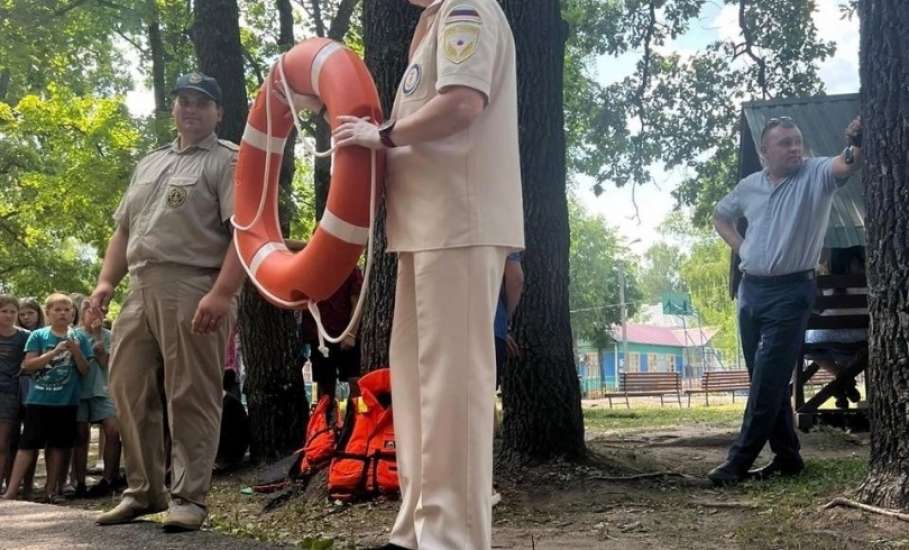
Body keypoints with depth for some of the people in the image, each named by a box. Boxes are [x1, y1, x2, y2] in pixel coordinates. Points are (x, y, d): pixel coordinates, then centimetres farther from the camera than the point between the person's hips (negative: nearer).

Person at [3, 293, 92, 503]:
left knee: (58, 445, 8)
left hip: (67, 401, 2)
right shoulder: (38, 336, 1)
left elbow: (84, 370, 4)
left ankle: (51, 489, 16)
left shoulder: (79, 338, 5)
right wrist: (55, 352, -18)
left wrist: (75, 351, -13)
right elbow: (28, 365, -8)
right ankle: (11, 490, -2)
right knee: (28, 443, -3)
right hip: (39, 399, -2)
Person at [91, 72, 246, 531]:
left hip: (193, 291, -8)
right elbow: (124, 229, 26)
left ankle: (188, 498, 1)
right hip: (141, 290, 8)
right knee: (129, 391, 10)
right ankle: (142, 491, 22)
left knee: (190, 398, -5)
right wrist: (106, 281, 11)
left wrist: (221, 293, -23)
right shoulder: (149, 164, 25)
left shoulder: (229, 160, 0)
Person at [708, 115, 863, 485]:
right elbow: (720, 216, 25)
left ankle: (740, 461, -1)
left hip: (791, 291, -6)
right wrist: (739, 247, 9)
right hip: (751, 289, 6)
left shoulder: (816, 175, -6)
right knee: (767, 379, 10)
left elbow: (847, 164, -28)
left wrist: (857, 143, -50)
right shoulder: (749, 186, 8)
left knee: (768, 380, -7)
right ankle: (787, 456, 20)